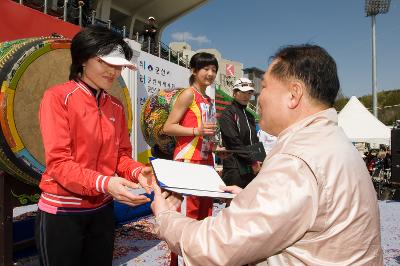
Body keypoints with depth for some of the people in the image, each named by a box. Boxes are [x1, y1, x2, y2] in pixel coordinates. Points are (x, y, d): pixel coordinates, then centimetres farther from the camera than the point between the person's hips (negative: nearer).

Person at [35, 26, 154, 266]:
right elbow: (58, 162, -19)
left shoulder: (116, 106, 5)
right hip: (61, 212, -5)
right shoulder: (58, 97, -13)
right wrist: (104, 183, -33)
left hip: (102, 209, 6)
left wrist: (136, 171, -16)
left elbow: (121, 154, 6)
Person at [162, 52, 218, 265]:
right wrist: (197, 130, -22)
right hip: (188, 161, -9)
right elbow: (168, 127, -14)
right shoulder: (188, 95, -7)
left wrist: (215, 148, 18)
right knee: (187, 213, -5)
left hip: (206, 161, 9)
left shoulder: (208, 100, 17)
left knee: (205, 211, 15)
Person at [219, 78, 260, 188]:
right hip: (235, 168, -7)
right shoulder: (228, 114, -4)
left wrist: (258, 162, 2)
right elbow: (234, 143, -12)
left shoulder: (250, 116, 19)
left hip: (252, 169, 7)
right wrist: (253, 162, -11)